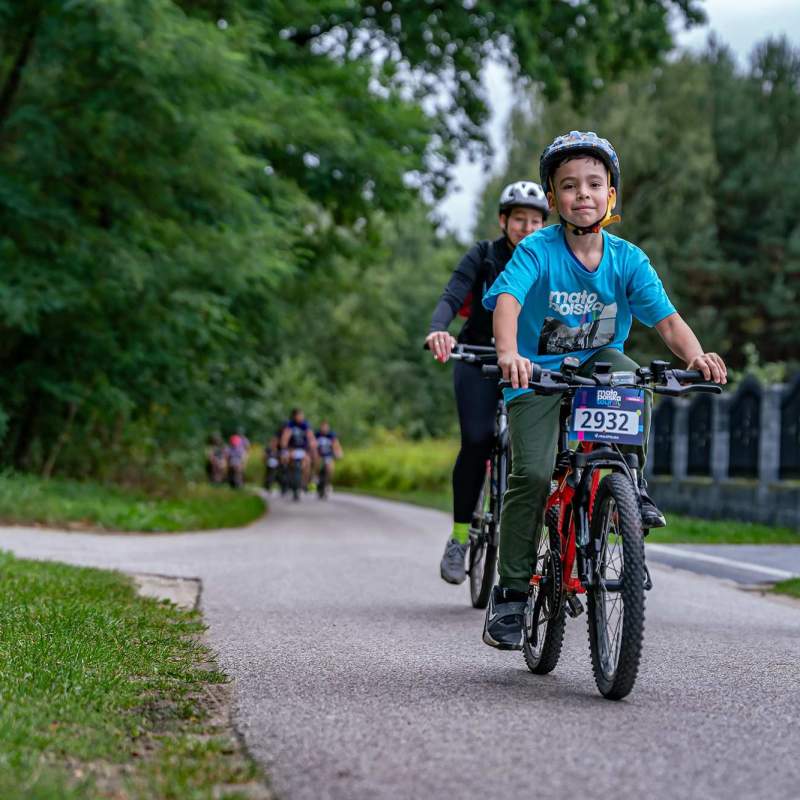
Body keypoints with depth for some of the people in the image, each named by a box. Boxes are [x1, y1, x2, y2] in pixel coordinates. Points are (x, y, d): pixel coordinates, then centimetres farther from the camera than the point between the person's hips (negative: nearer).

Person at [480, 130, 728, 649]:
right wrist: (508, 354, -49)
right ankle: (511, 590, -6)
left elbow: (666, 318, -14)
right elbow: (507, 300, -29)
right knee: (533, 474, -20)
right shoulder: (538, 251, -13)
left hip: (597, 364, 2)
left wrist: (696, 355, -35)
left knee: (627, 374, -32)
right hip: (538, 376, -2)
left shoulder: (627, 258, -5)